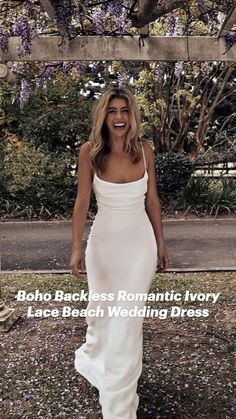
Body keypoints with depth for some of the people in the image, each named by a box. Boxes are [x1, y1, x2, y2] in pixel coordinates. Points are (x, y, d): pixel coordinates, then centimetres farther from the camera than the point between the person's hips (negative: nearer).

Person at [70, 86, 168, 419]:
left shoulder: (144, 150, -6)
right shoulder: (90, 152, -10)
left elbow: (152, 200, 2)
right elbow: (82, 201, -6)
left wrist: (161, 244, 6)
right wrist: (77, 248, -8)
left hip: (140, 242, 0)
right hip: (104, 240, 0)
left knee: (128, 319, 0)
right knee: (101, 308, 18)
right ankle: (95, 358, 53)